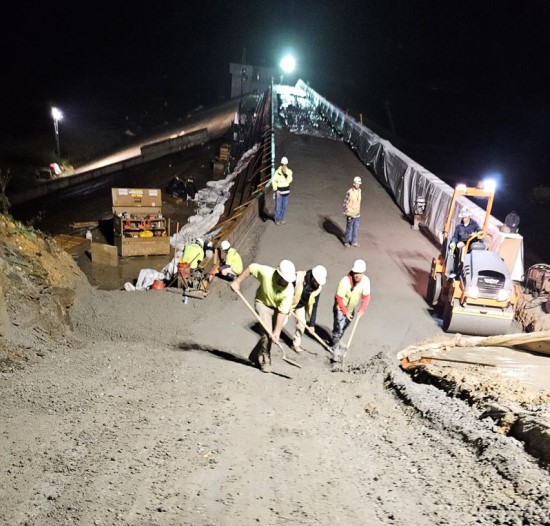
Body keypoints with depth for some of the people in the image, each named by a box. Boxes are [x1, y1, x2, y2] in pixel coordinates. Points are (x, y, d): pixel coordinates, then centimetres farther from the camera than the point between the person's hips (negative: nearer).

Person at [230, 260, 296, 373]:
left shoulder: (289, 290, -31)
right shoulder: (266, 272, -32)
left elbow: (282, 312, -29)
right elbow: (251, 267, -13)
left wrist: (277, 332, -28)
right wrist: (237, 282, -11)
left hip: (279, 308, 1)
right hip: (263, 303, -1)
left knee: (272, 334, -3)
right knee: (267, 332, -16)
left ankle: (258, 356, 23)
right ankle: (265, 360, 3)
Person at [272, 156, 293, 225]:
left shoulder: (289, 171, -6)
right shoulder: (278, 172, -16)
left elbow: (289, 181, -17)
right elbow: (273, 181, -8)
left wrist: (286, 174, -30)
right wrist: (276, 190, -10)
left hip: (286, 191, 4)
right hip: (279, 192, -4)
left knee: (285, 206, 12)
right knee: (278, 206, 3)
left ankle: (282, 218, 28)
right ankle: (277, 219, 19)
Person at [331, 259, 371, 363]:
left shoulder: (366, 281, -23)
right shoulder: (345, 281, -34)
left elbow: (366, 297, -12)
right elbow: (339, 298, -25)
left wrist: (362, 309, -24)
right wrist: (345, 312, -22)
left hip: (351, 308, 5)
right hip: (340, 308, -5)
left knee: (345, 327, 23)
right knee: (338, 328, -11)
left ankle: (336, 341, 48)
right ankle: (336, 348, 4)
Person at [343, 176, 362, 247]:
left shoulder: (359, 191, 2)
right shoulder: (349, 192, -20)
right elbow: (346, 203, -16)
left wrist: (359, 211, 17)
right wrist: (347, 214, -15)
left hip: (357, 214, 6)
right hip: (350, 214, -6)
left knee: (356, 228, 13)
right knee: (349, 228, 6)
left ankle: (354, 242, 25)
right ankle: (346, 241, 23)